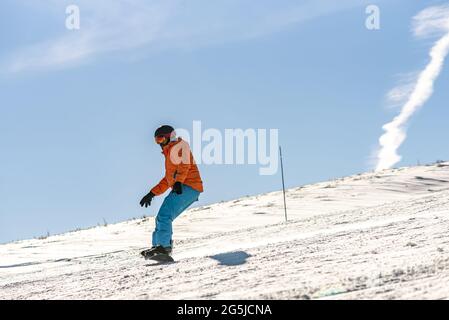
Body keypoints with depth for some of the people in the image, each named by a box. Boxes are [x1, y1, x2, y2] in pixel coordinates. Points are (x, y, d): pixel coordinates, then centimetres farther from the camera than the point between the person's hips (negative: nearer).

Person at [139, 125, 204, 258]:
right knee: (162, 218, 8)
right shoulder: (170, 152, 32)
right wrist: (152, 194, 28)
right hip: (181, 188, 10)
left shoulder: (179, 145, 3)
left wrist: (178, 182, -32)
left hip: (188, 187, -10)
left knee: (164, 215, -22)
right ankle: (159, 246, 6)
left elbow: (184, 164, -17)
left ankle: (164, 246, -32)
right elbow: (167, 180, 34)